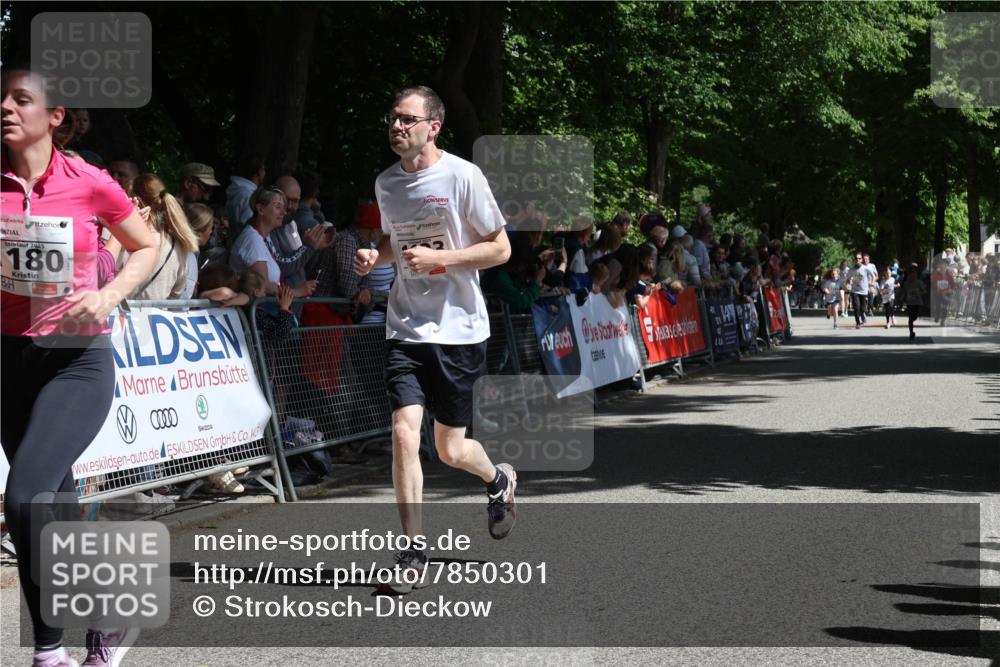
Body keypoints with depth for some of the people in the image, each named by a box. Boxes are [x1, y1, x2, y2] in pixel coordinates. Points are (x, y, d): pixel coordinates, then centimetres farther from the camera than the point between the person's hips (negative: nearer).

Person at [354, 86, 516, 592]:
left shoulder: (462, 176, -10)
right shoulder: (386, 182, 7)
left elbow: (500, 248, -7)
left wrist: (437, 257, -19)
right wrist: (375, 256, 1)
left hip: (458, 329, -3)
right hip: (406, 328, 3)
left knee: (450, 450, 6)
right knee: (404, 433, -13)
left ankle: (499, 480, 42)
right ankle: (413, 551, -2)